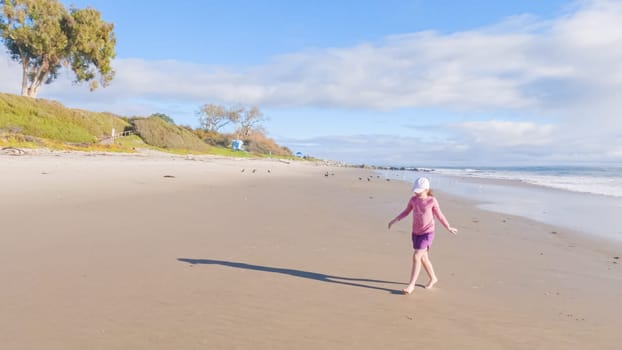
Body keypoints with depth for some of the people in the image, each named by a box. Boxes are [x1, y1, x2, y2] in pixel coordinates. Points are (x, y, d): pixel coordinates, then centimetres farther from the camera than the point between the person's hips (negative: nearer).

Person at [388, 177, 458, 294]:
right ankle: (433, 278, 38)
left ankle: (411, 284, -7)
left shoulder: (432, 201, -13)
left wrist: (448, 227, 8)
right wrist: (394, 220, 4)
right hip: (416, 233, 5)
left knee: (416, 256, -14)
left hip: (427, 233, -5)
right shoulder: (413, 199, -3)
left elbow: (439, 215, 0)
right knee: (423, 258, 17)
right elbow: (406, 212, 11)